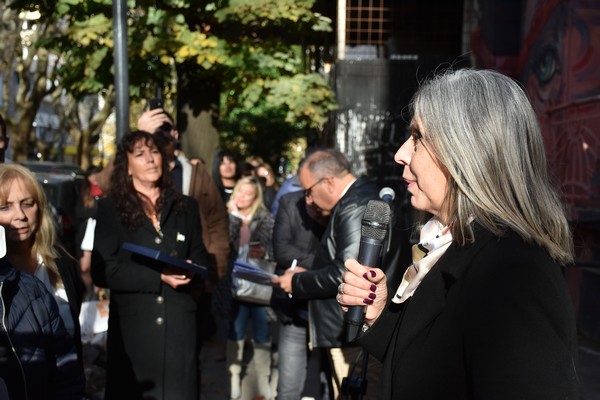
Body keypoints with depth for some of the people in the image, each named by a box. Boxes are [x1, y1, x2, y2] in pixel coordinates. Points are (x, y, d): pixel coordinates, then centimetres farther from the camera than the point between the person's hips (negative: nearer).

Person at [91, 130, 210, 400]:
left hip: (180, 324, 2)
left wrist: (189, 272, -11)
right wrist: (160, 277, -14)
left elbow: (201, 260, 13)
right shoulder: (111, 208, 3)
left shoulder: (185, 206, 13)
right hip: (132, 324, -2)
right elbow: (102, 271, -6)